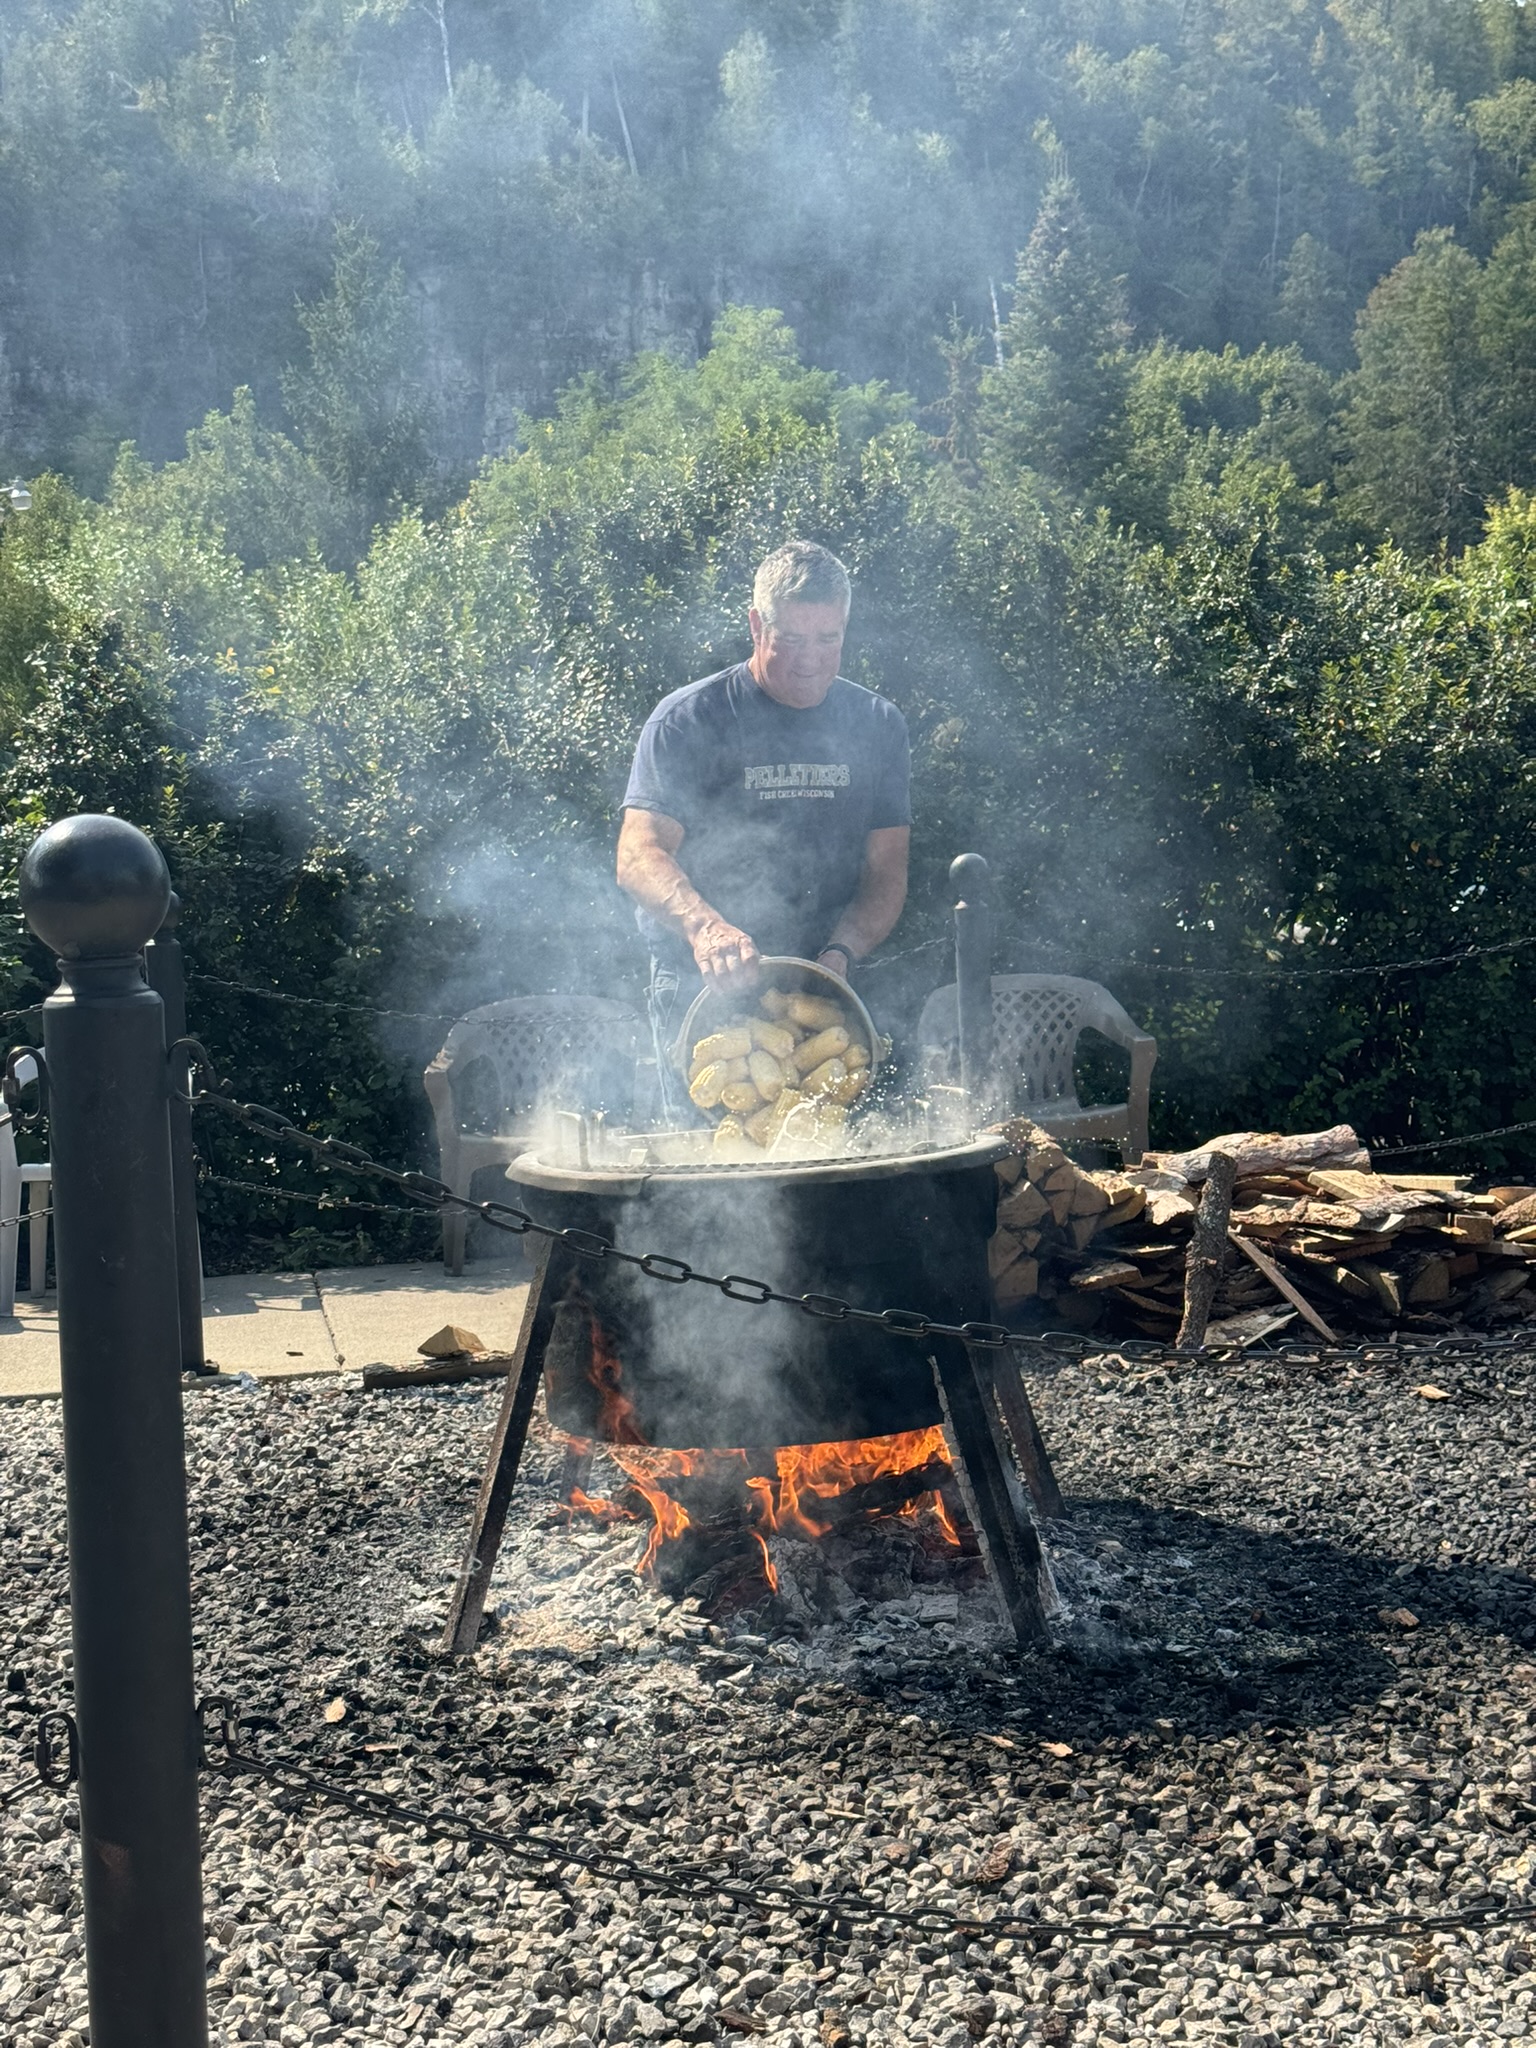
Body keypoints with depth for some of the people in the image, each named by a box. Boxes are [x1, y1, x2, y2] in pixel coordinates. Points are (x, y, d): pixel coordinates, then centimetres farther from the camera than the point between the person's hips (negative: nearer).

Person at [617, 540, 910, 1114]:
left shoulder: (877, 726, 9)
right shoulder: (687, 720, -4)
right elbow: (638, 856, -13)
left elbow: (886, 873, 8)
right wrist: (703, 925, -33)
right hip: (703, 988, -3)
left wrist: (839, 955, -12)